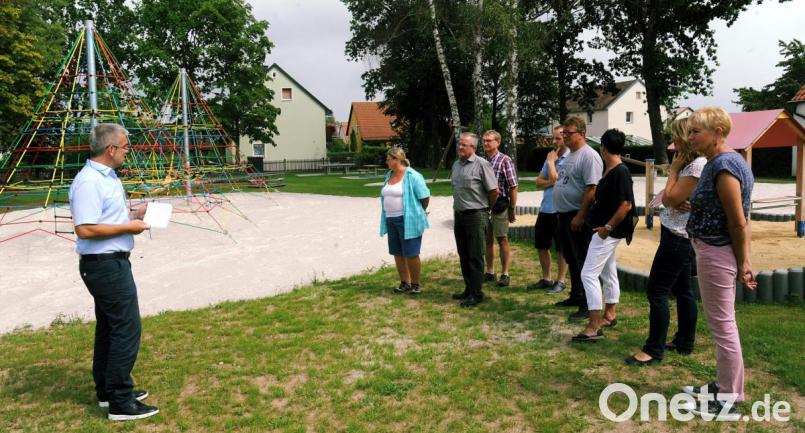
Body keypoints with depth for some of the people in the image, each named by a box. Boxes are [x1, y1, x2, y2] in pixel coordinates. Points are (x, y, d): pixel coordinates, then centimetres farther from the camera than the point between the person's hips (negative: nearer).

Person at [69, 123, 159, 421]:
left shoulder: (106, 176, 13)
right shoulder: (88, 181, -19)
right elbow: (86, 229, -25)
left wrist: (133, 215, 8)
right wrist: (128, 227, -18)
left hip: (112, 263, 11)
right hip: (105, 265, -11)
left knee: (108, 327, 17)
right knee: (126, 328, -8)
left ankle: (107, 391, 29)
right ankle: (121, 403, 0)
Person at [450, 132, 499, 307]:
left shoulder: (482, 164, -12)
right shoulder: (456, 164, 11)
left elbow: (494, 191, -11)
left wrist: (486, 208, 1)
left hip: (476, 215, -7)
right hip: (459, 214, 7)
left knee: (475, 256, -2)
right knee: (463, 255, 14)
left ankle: (476, 293, 5)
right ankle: (468, 289, 26)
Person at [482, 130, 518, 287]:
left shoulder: (505, 160, -7)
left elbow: (513, 187, -8)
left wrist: (512, 209, -9)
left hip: (499, 205, -5)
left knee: (502, 240, 3)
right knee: (488, 239, 12)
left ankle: (505, 274, 13)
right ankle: (490, 272, 24)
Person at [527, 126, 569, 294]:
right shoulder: (551, 156, 13)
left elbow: (555, 179, -20)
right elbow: (539, 182, 10)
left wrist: (550, 162, -7)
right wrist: (550, 182, -10)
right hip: (545, 209, 8)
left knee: (562, 249, 6)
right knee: (541, 246, 14)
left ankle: (560, 281, 17)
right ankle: (546, 279, 27)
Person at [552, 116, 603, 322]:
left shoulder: (589, 156, -16)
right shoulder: (570, 155, 14)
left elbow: (592, 189, -23)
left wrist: (580, 216, -25)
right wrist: (562, 213, 16)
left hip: (578, 217, -10)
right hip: (564, 215, 10)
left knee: (584, 263, -3)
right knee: (571, 260, 18)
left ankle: (587, 305, 4)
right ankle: (576, 296, 31)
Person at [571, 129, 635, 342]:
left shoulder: (620, 172, -19)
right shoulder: (611, 171, 9)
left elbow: (626, 204, -24)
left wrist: (608, 227, -20)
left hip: (608, 232, -10)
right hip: (607, 230, 10)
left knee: (588, 274, -11)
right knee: (608, 272, 18)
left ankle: (594, 327, -8)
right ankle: (609, 315, 32)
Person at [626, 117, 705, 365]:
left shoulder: (697, 165, -20)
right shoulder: (688, 164, 13)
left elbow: (670, 198, -20)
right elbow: (667, 199, 8)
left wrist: (673, 169, -10)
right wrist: (675, 202, -14)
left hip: (678, 237, -11)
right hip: (678, 235, 11)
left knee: (656, 291, -6)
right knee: (681, 290, 16)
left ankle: (654, 350, 1)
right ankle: (685, 342, 27)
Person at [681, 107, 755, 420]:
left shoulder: (723, 165, -20)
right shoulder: (720, 161, 10)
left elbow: (738, 222, -18)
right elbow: (738, 218, 13)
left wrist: (741, 264, -10)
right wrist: (745, 260, 14)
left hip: (716, 254, -10)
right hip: (716, 252, 10)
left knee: (722, 326, 1)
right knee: (722, 324, 19)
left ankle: (728, 402, 14)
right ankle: (724, 386, 33)